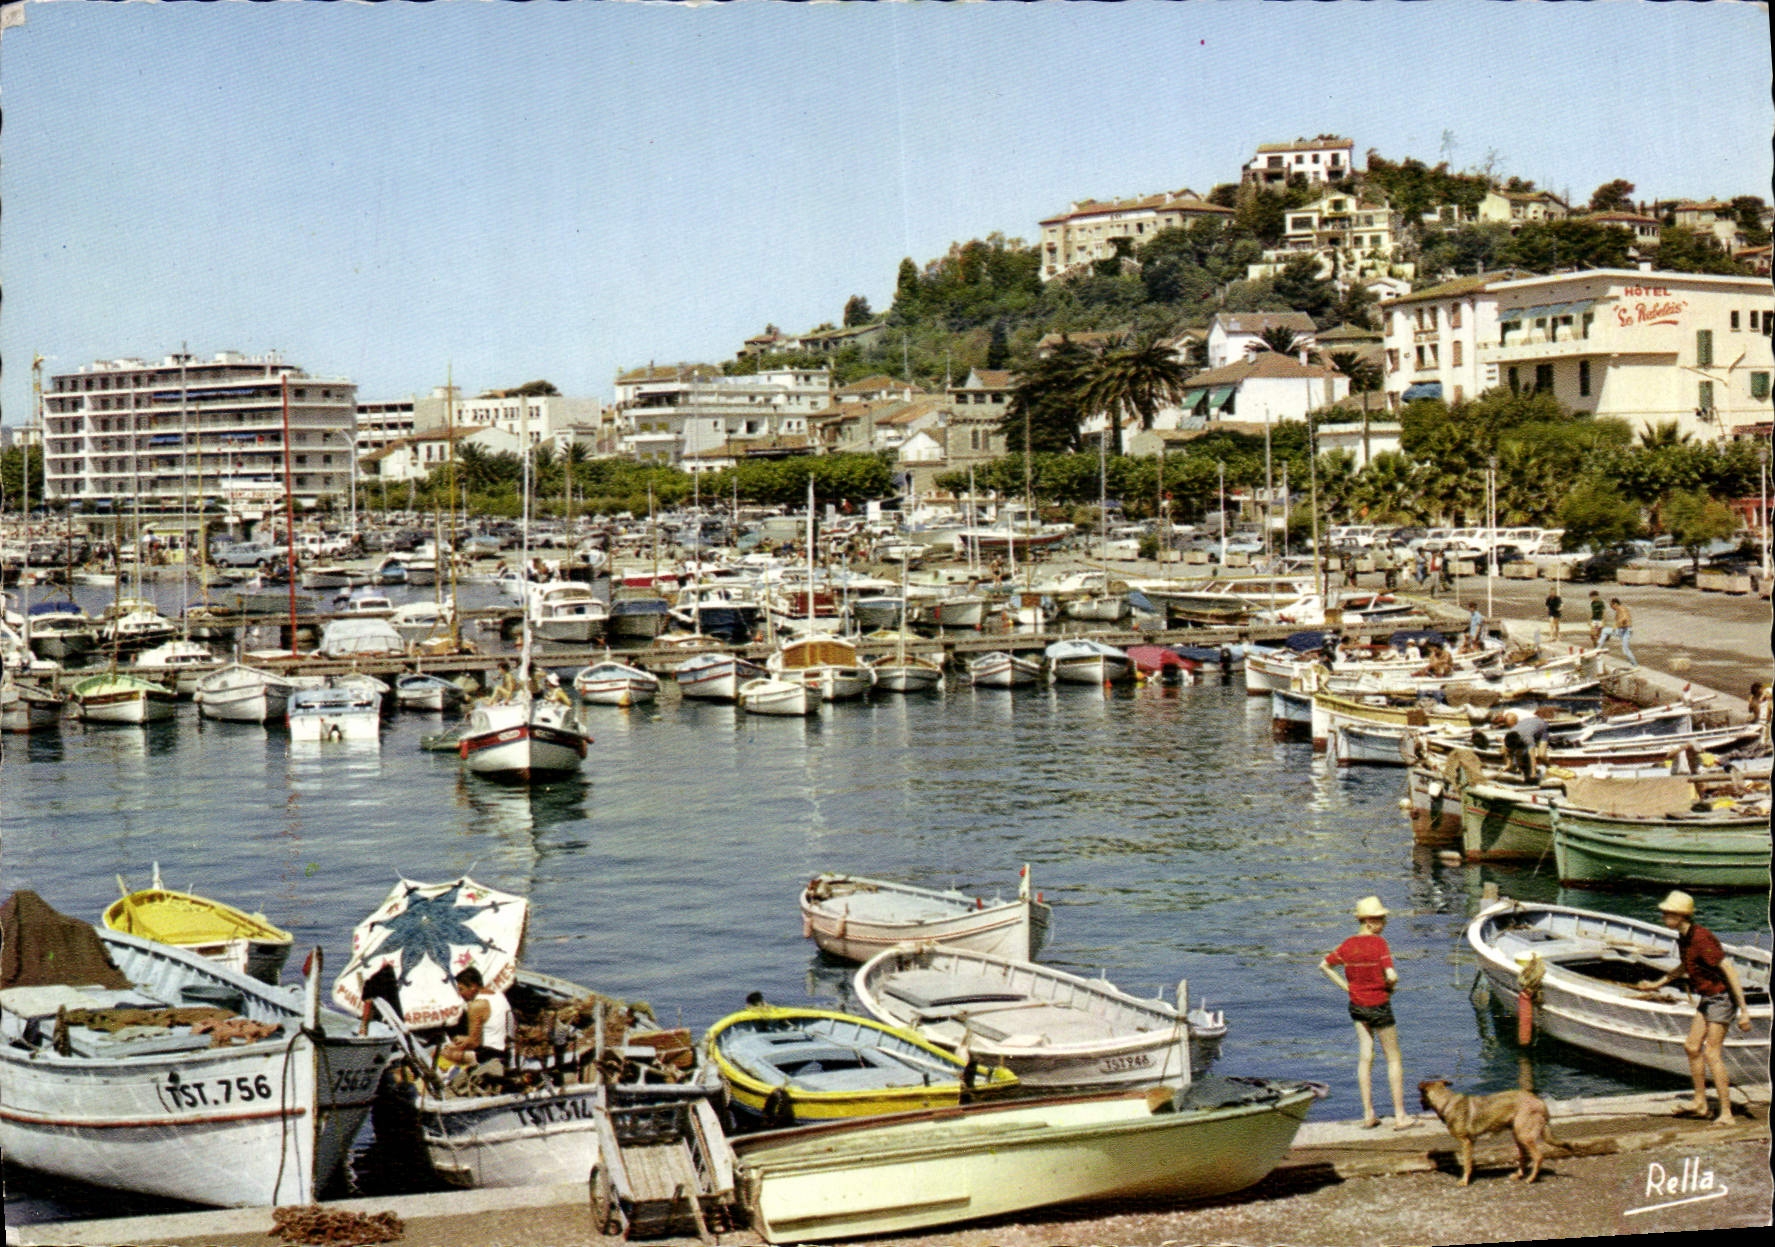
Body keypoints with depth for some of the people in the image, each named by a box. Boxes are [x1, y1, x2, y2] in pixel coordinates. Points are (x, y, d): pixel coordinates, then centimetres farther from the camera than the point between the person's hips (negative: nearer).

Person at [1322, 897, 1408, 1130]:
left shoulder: (1348, 945, 1)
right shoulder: (1379, 943, -17)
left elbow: (1325, 965, 12)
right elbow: (1391, 976, -25)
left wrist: (1346, 987, 10)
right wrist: (1391, 987, -3)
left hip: (1356, 1005, 6)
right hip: (1379, 1005, -6)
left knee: (1365, 1058, 12)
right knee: (1394, 1059, 6)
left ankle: (1368, 1115, 13)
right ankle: (1400, 1116, 6)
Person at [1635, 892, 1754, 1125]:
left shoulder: (1701, 938, -25)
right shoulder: (1684, 937, 5)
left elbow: (1730, 971, -26)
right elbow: (1686, 967, 25)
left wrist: (1744, 1009, -27)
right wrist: (1658, 984, 29)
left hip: (1722, 997, -10)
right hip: (1708, 998, 10)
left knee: (1711, 1053, -12)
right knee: (1692, 1047, 11)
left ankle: (1726, 1113, -8)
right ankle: (1700, 1104, 21)